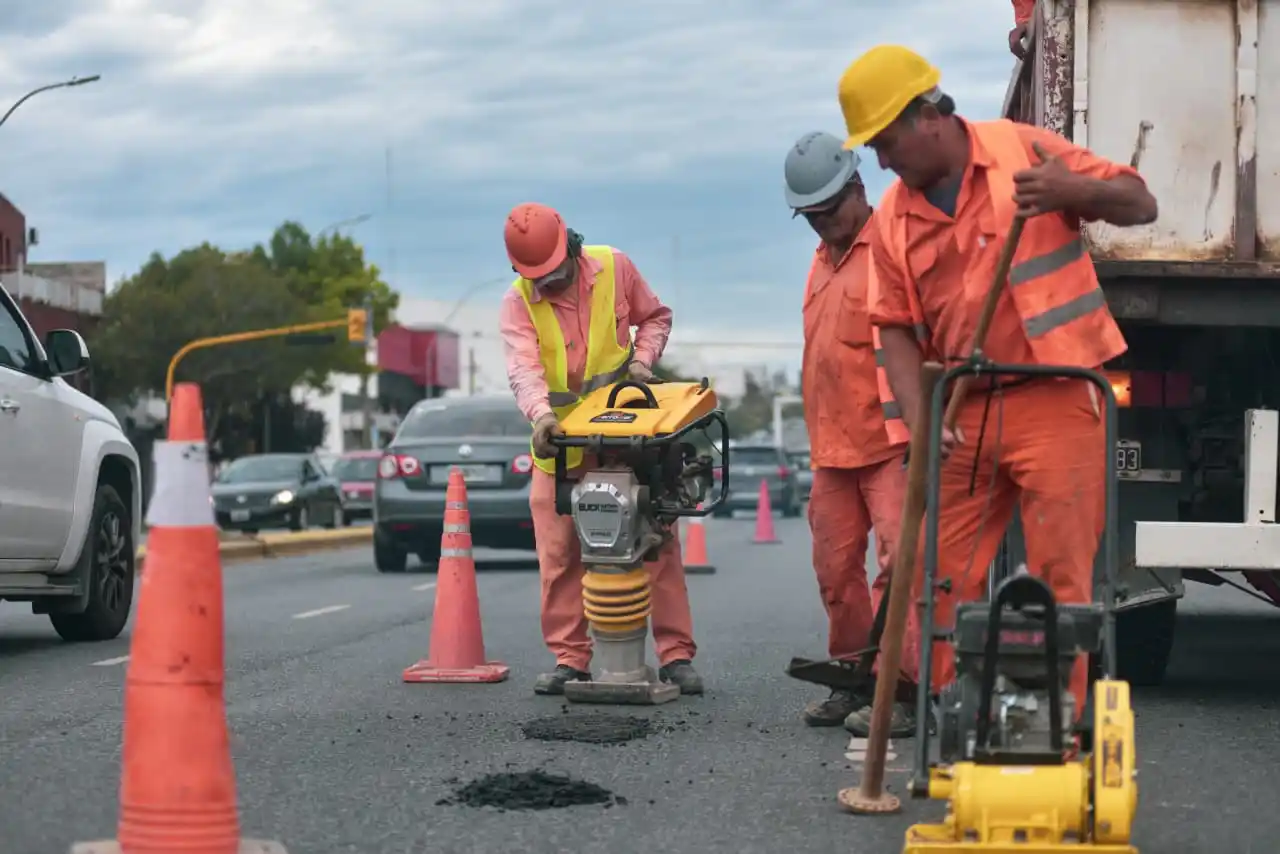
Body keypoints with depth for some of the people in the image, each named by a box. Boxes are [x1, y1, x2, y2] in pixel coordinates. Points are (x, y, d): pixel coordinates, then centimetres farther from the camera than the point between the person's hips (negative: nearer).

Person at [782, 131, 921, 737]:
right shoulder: (822, 261, 19)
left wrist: (911, 426, -19)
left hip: (889, 442, -8)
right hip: (832, 447, 8)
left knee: (898, 561, -9)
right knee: (835, 569, 10)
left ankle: (898, 690, -8)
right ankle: (853, 679, 21)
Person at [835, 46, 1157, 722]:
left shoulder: (1023, 151, -3)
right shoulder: (894, 217, 9)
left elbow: (1139, 204, 0)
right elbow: (896, 326, 8)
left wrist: (1076, 192, -21)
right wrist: (918, 413, -9)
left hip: (1053, 402, -5)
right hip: (962, 417, 5)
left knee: (1060, 578, -5)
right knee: (944, 580, 7)